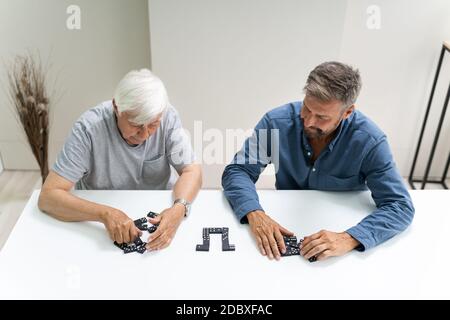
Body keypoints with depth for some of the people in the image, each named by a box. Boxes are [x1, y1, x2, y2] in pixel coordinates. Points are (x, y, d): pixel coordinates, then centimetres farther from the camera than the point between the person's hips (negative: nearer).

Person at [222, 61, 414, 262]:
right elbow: (237, 170, -12)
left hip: (341, 228, 0)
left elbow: (400, 206, -20)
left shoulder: (369, 141, -20)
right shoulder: (276, 122, -16)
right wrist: (254, 213, -31)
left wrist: (349, 239, -36)